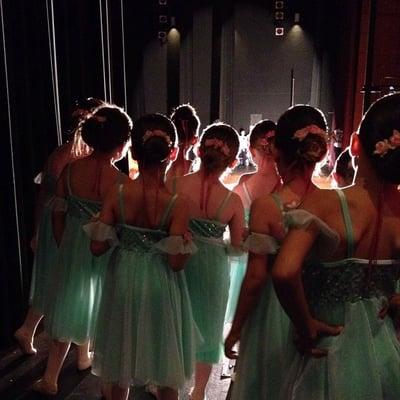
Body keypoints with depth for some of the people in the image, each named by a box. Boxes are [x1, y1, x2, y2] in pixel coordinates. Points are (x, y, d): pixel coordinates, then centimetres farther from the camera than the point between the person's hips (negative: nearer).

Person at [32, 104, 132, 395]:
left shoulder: (70, 170, -8)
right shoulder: (121, 182, -22)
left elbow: (58, 215, 0)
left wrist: (64, 247, 14)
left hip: (73, 250, 4)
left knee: (68, 308, 20)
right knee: (98, 308, 22)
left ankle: (50, 378, 27)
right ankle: (85, 358, 44)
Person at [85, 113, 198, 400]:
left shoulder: (117, 195, -13)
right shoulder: (178, 203, -19)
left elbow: (97, 247, -10)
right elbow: (176, 262, -21)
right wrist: (187, 242, -3)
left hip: (123, 282, 3)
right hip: (160, 287, -2)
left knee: (121, 366, 24)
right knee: (166, 367, 19)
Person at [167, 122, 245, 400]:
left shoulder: (174, 185, -18)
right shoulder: (233, 201, -19)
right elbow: (238, 244, -8)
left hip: (177, 262, 2)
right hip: (212, 269, -1)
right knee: (206, 326, 21)